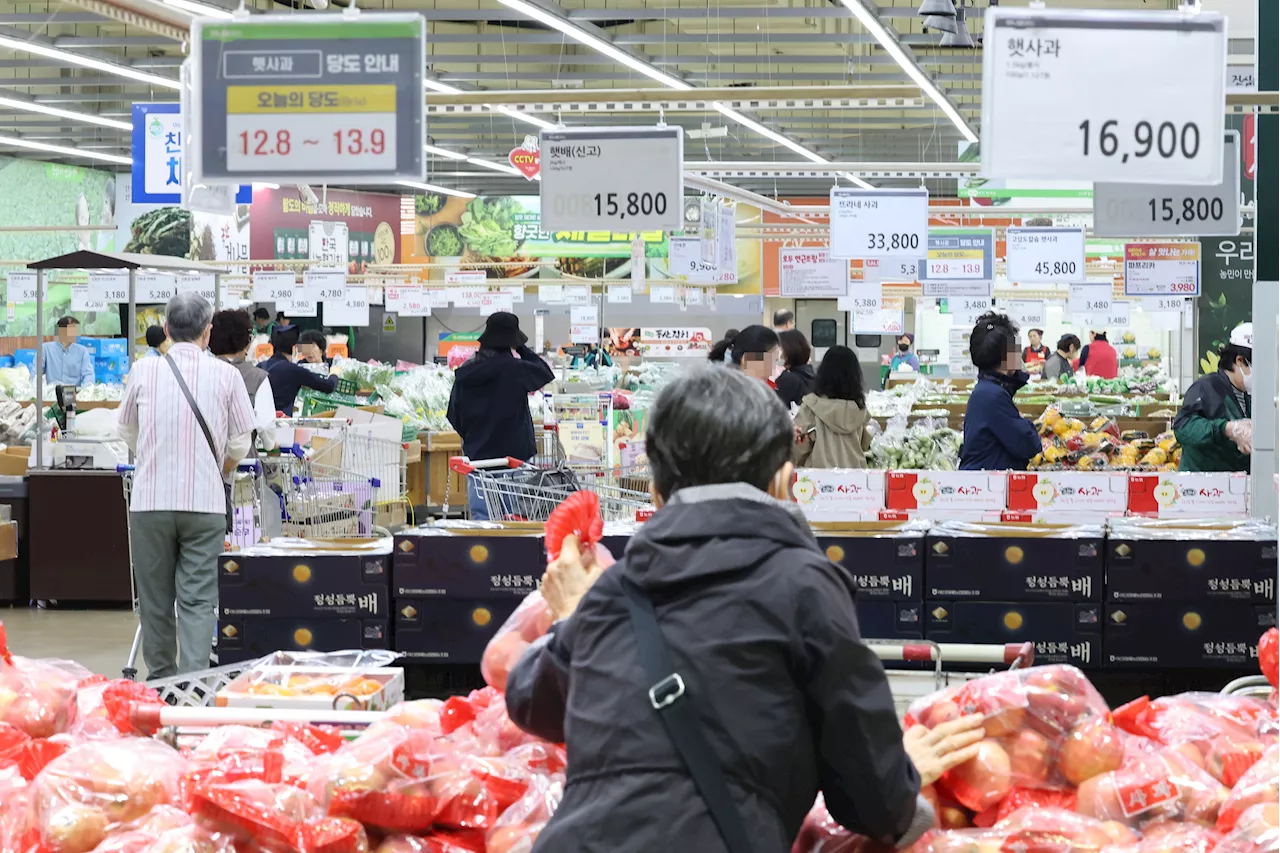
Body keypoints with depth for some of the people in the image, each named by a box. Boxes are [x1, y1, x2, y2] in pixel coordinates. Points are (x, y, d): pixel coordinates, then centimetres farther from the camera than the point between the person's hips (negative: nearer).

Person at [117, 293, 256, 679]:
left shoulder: (143, 370, 1)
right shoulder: (225, 375, -3)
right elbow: (240, 444, 6)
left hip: (150, 501, 1)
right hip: (205, 502, -1)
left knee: (155, 600, 12)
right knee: (198, 601, 0)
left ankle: (161, 680, 21)